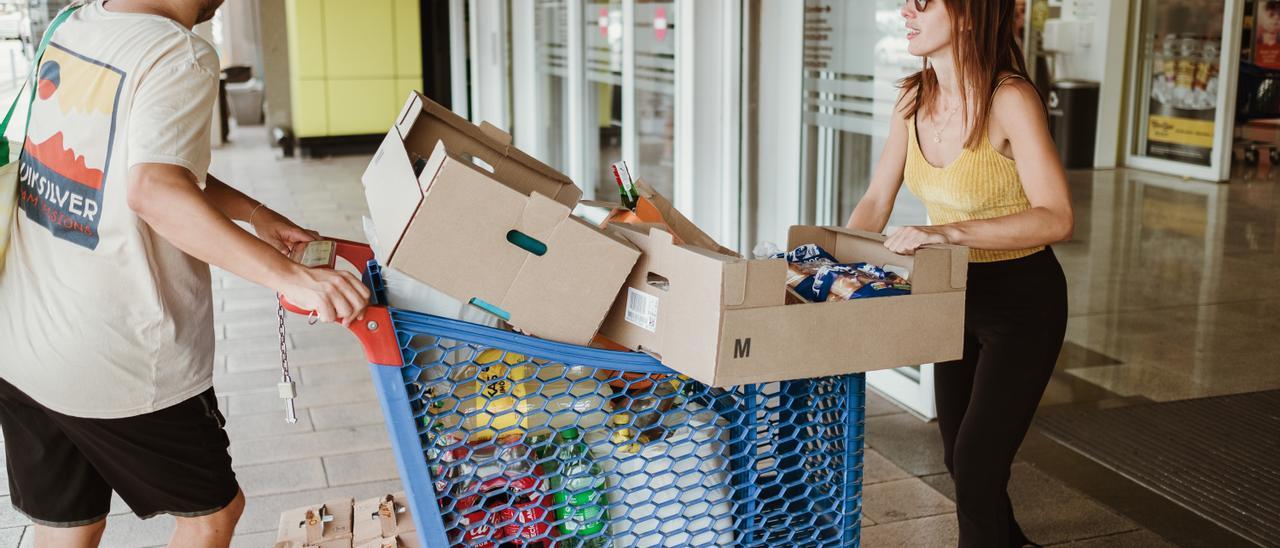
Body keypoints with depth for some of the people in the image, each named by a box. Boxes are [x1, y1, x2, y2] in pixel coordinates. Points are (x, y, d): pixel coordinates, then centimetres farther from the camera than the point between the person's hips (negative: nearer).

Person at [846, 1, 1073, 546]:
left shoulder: (1010, 99, -24)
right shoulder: (914, 99, -3)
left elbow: (1056, 218, -29)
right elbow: (875, 204, 3)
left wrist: (950, 231, -36)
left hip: (1022, 300, -7)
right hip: (956, 293, 7)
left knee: (976, 464, -5)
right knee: (958, 454, 20)